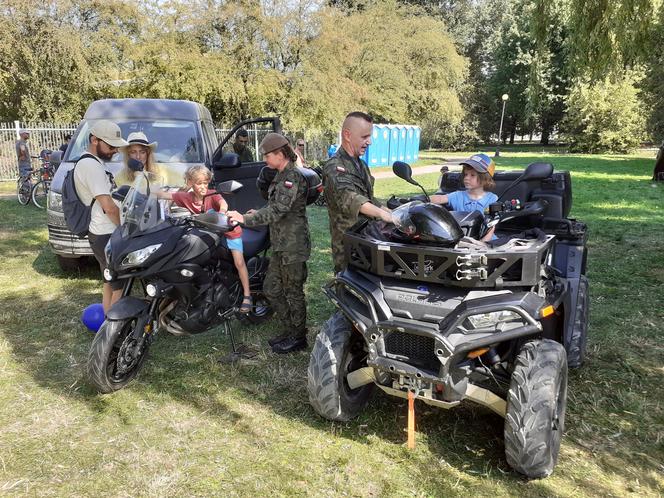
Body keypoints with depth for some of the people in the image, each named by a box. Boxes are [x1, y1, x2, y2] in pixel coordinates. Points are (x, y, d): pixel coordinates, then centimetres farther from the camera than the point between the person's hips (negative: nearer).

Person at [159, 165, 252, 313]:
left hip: (230, 229, -5)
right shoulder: (187, 197, -10)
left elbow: (223, 203, -45)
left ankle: (246, 296, -3)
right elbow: (167, 195, 1)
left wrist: (221, 213, -66)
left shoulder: (212, 195, -24)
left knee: (239, 262, -11)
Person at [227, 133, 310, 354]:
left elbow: (278, 211, -26)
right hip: (281, 245, 10)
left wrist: (245, 219, -26)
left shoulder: (292, 177, -18)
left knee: (293, 292, 2)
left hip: (293, 246, -10)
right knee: (271, 288, 16)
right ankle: (288, 330, 29)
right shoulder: (282, 176, 13)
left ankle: (298, 337, 17)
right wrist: (258, 213, 9)